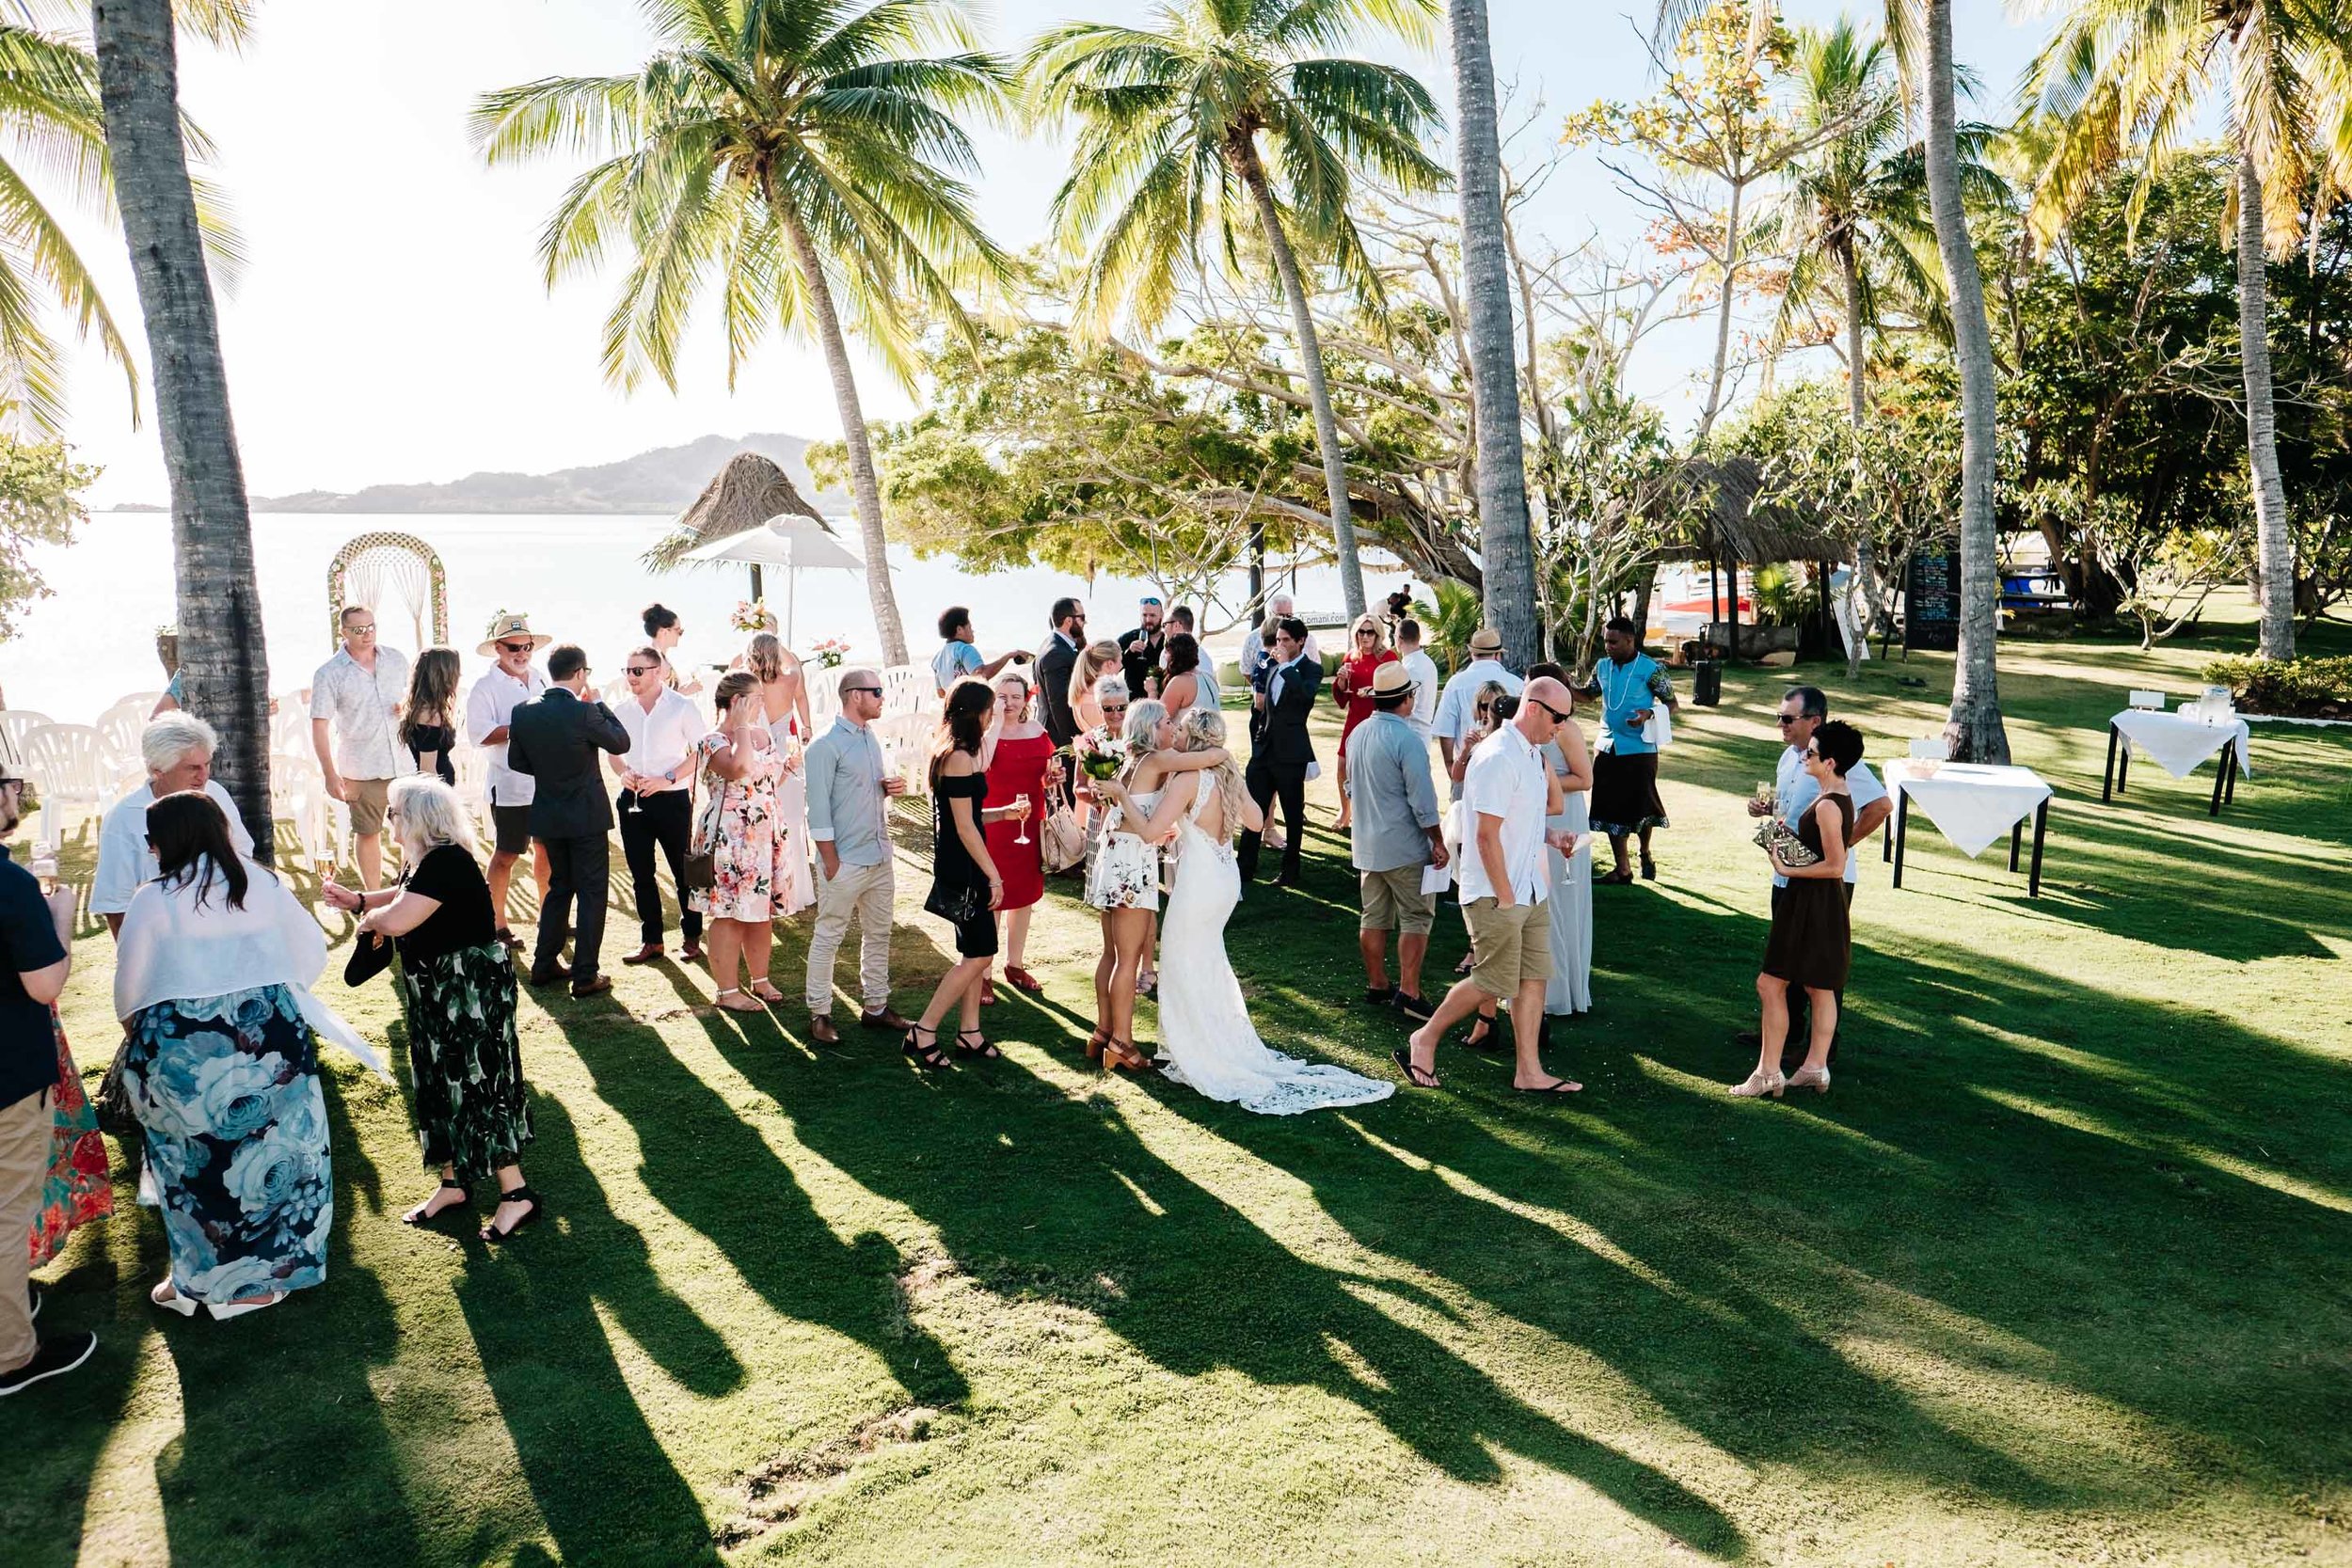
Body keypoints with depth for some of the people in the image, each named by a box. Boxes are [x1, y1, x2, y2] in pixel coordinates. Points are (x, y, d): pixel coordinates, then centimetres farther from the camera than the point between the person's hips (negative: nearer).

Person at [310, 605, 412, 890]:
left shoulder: (395, 659, 5)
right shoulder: (329, 674, -6)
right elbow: (319, 727, -8)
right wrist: (331, 775, -15)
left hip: (404, 763, 3)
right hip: (361, 771, -3)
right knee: (368, 834, 8)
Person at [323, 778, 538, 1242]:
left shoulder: (446, 861, -24)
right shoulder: (422, 859, 8)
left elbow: (397, 919, -31)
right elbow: (405, 897, 28)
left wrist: (369, 919, -10)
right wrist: (359, 900, 14)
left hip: (470, 988, -10)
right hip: (437, 989, 10)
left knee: (475, 1083, -6)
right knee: (439, 1082, 16)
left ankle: (516, 1194, 2)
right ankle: (453, 1183, 30)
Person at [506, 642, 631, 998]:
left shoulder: (523, 712, -4)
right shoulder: (584, 712, -19)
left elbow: (516, 761, 6)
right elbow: (621, 742, -6)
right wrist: (598, 703, 2)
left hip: (547, 815, 6)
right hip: (586, 815, -5)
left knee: (559, 887, 21)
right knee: (592, 892, 4)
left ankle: (544, 965, 25)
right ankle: (585, 975, 5)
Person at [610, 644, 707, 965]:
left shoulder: (681, 706, -6)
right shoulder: (622, 710, 6)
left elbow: (701, 752, -7)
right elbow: (613, 752, 17)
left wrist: (668, 778, -17)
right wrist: (624, 773, -5)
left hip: (672, 797, -4)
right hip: (633, 799, 5)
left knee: (684, 871, 2)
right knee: (641, 875, 10)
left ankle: (693, 937, 16)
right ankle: (651, 941, 20)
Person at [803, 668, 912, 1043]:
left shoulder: (873, 738, 11)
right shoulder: (827, 746, -13)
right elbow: (819, 807, -15)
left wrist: (893, 786, 1)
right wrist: (830, 860, -16)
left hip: (880, 856, 8)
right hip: (845, 861, -8)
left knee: (878, 934, 15)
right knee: (828, 937, 2)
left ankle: (876, 1006, 26)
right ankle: (819, 1014, 11)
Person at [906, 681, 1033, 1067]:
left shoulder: (950, 754, 12)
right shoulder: (960, 758, -18)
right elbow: (965, 827, -19)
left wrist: (1006, 812, 12)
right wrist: (993, 875, -15)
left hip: (959, 867, 10)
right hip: (963, 870, -10)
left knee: (976, 952, 14)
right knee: (979, 954, -4)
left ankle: (969, 1034, 20)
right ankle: (922, 1033, 1)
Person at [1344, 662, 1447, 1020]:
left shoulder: (1356, 735, 6)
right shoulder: (1407, 741, -18)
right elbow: (1422, 801, -17)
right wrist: (1438, 842, -9)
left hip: (1365, 844, 7)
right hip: (1404, 846, -7)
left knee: (1373, 917, 13)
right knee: (1416, 918, 0)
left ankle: (1376, 986, 21)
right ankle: (1408, 992, -2)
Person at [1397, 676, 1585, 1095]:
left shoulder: (1533, 754, 11)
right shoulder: (1498, 757, -20)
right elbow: (1487, 835, -22)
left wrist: (1549, 836, 6)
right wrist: (1505, 899, -19)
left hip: (1530, 889, 9)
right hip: (1495, 893, -9)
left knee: (1534, 977, 9)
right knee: (1495, 981, -2)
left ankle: (1529, 1071, 16)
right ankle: (1424, 1040, 14)